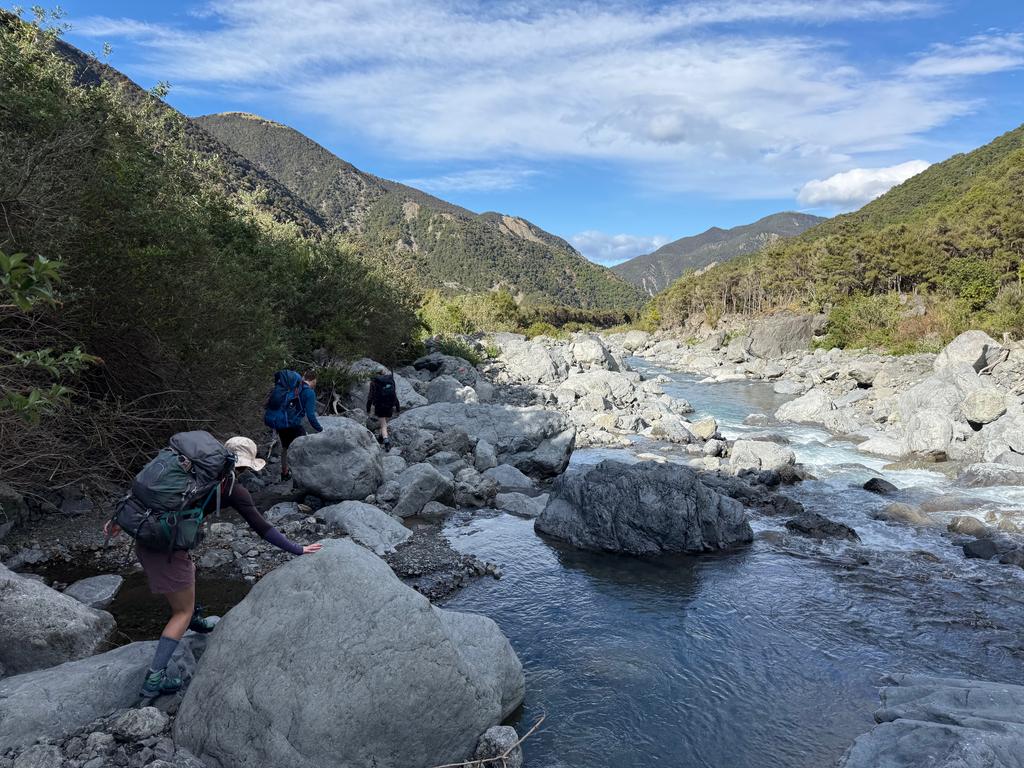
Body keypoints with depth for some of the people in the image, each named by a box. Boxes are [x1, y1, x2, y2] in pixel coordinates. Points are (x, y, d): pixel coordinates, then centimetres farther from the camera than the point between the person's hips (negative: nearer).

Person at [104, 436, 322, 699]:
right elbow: (262, 528, -2)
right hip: (168, 548, -7)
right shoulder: (234, 489, -4)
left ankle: (194, 619, 59)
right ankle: (154, 679, 8)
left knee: (189, 569, 35)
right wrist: (297, 550, 4)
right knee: (183, 612, 12)